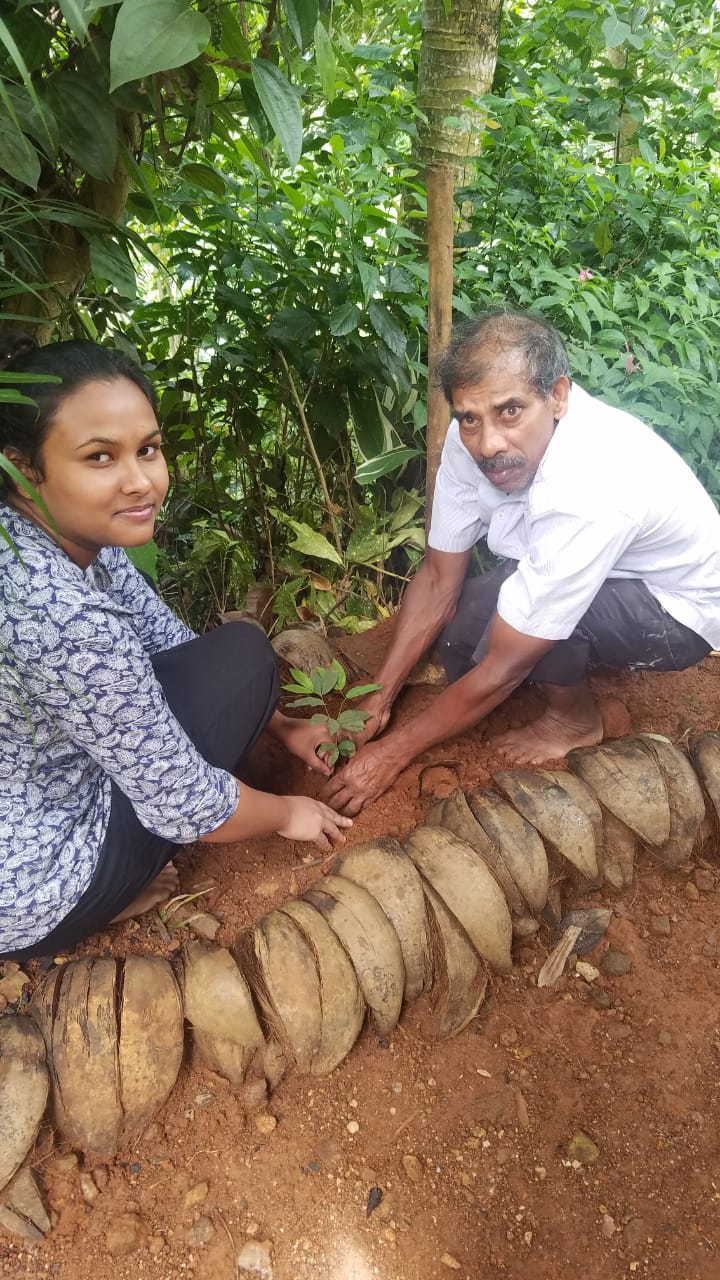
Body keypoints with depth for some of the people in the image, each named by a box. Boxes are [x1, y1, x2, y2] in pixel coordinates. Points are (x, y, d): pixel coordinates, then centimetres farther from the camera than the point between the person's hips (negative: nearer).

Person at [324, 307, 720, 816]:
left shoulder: (588, 494, -41)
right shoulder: (473, 440, -21)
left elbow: (503, 668, -32)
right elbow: (439, 580, -9)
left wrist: (394, 753, -21)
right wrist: (378, 700, -11)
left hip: (678, 608, -6)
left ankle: (575, 719, -3)